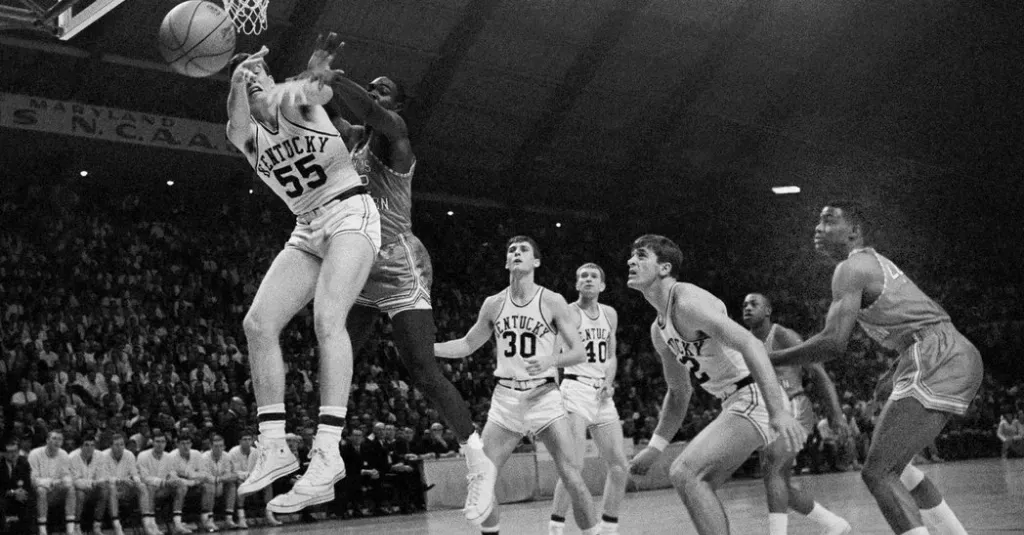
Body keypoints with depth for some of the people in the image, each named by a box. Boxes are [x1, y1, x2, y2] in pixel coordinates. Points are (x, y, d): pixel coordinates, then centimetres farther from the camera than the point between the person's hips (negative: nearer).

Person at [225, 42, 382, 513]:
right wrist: (237, 85, -34)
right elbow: (237, 127, -15)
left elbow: (320, 90, -25)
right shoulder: (249, 138, 10)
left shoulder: (294, 103, 0)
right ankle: (273, 447, -7)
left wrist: (300, 87, -47)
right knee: (258, 323, -8)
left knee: (326, 318, -26)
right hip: (308, 230, 7)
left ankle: (327, 452, -34)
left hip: (350, 213, -7)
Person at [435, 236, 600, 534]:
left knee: (572, 477, -11)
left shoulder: (552, 302, -4)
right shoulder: (493, 304, 6)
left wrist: (552, 360, -23)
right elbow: (467, 345, 17)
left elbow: (579, 353, -4)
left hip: (544, 396, -3)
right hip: (505, 398, 3)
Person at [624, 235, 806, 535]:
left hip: (756, 399, -10)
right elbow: (678, 393, 25)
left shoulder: (689, 302, -15)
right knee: (697, 485, 13)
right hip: (736, 405, 10)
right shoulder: (659, 331, 15)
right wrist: (654, 448, 18)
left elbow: (750, 345, -26)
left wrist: (779, 412, -35)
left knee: (685, 473, -19)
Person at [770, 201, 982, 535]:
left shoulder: (851, 268, -6)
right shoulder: (876, 262, 24)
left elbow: (834, 343, -17)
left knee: (877, 473, -12)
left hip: (938, 363, -10)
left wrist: (768, 360, -8)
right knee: (893, 464, 22)